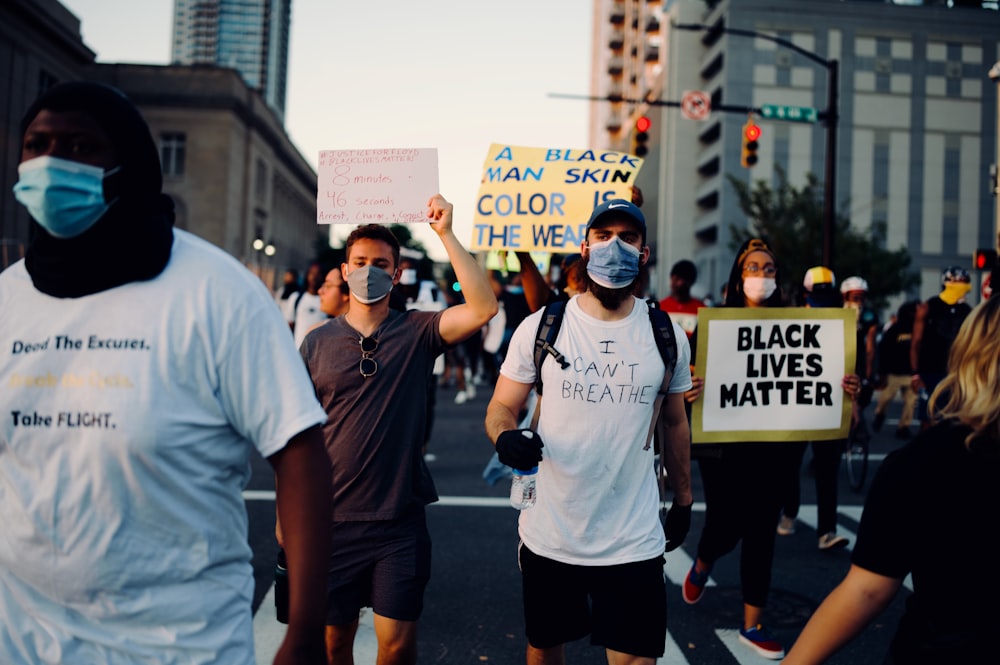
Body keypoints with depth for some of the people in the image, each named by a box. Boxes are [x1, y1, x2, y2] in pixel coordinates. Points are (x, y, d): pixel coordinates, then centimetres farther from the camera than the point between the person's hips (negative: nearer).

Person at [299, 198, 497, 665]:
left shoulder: (417, 332, -2)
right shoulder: (317, 343, 1)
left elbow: (483, 308, -19)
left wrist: (445, 233, -19)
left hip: (400, 521, -1)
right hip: (332, 520, 1)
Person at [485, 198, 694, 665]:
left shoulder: (668, 338, 1)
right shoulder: (540, 328, -4)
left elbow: (675, 422, 13)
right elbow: (502, 407, 1)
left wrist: (683, 501, 18)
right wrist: (506, 436, -23)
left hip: (634, 543, 0)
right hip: (549, 537, 0)